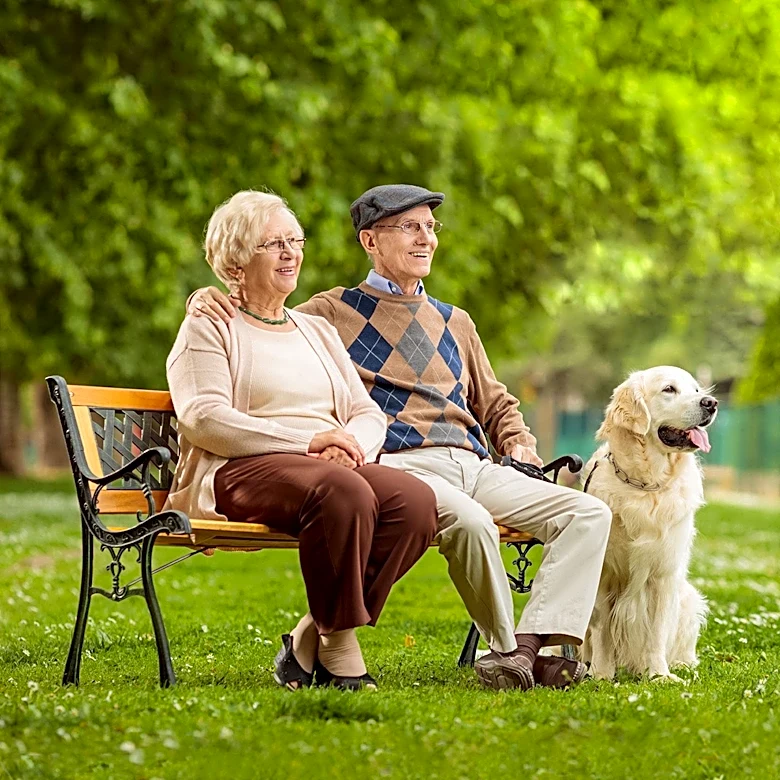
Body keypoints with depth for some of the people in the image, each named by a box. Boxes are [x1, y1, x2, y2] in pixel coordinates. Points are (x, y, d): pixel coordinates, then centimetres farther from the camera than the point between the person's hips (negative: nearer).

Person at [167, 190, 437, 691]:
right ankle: (339, 650, -22)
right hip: (239, 473, -6)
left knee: (417, 501, -25)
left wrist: (351, 446, -7)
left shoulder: (317, 331, 28)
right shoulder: (208, 329, 9)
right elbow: (203, 419, -8)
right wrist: (308, 441, -16)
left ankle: (309, 643, -16)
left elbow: (369, 414, 19)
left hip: (332, 467, 6)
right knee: (344, 493, -38)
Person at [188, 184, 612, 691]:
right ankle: (509, 649, -19)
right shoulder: (332, 314, 13)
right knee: (469, 520, -38)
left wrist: (519, 444, 15)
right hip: (397, 465, -6)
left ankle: (527, 648, -27)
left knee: (589, 513, -15)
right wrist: (206, 300, -6)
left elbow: (496, 404, 36)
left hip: (473, 466, 6)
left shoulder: (455, 323, 28)